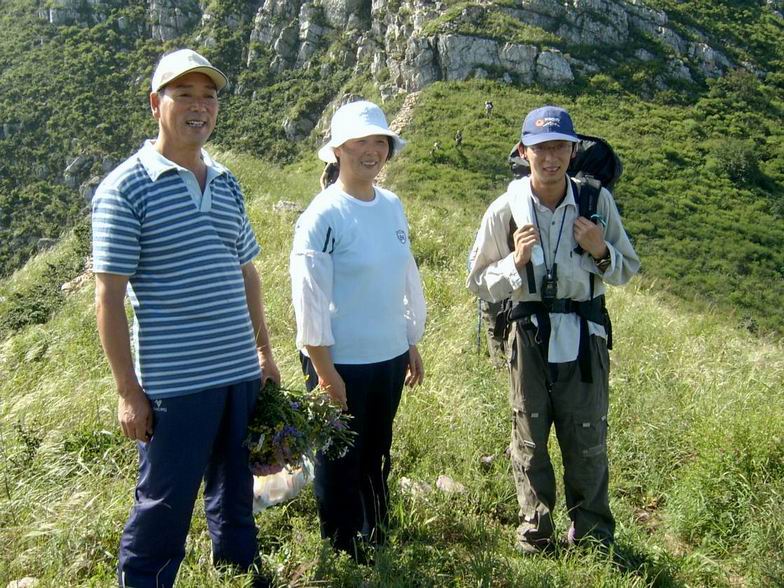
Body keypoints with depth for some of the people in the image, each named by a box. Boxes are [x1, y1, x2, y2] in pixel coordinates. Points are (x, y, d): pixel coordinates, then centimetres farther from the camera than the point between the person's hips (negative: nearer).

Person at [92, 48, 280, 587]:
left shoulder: (228, 185, 9)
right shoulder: (126, 188, -9)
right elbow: (109, 295, -10)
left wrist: (264, 350, 17)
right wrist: (128, 390, -12)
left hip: (242, 374, 6)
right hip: (174, 383, -6)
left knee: (236, 492, 21)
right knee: (164, 508, 6)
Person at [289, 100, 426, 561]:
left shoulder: (393, 206, 4)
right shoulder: (324, 215, -16)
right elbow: (309, 298, -16)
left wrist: (413, 345, 14)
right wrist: (324, 371, -16)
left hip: (389, 357, 6)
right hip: (341, 362, -6)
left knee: (377, 454, 20)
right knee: (341, 461, 10)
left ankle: (376, 540, 39)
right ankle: (344, 554, 29)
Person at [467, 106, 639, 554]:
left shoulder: (598, 201, -5)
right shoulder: (505, 210, -8)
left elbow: (628, 270, 5)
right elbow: (479, 283, -1)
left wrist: (601, 252, -16)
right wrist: (516, 262, -19)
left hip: (585, 336, 0)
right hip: (530, 336, 0)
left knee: (588, 442, 10)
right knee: (530, 442, 13)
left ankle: (593, 537, 32)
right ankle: (535, 537, 33)